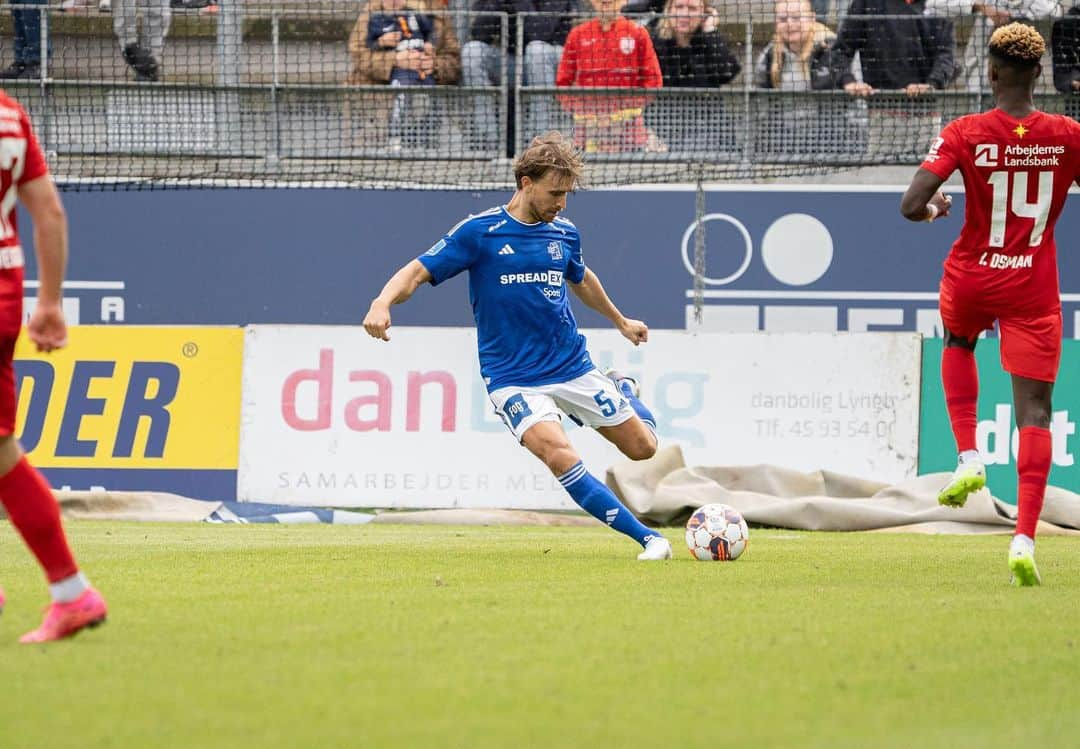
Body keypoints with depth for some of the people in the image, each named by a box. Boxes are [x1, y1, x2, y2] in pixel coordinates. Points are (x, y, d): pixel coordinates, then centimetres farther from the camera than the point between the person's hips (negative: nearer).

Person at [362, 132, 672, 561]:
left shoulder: (564, 234, 4)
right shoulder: (479, 232, -11)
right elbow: (418, 272, -12)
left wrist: (621, 322, 40)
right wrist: (383, 303, -32)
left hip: (573, 367, 4)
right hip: (513, 378, -4)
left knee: (642, 447, 8)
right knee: (559, 455, -28)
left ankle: (621, 390, 41)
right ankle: (648, 539, -22)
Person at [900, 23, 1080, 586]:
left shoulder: (964, 134, -12)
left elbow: (911, 206, -19)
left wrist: (933, 209, 4)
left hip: (971, 280, 0)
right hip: (1035, 287, 0)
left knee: (958, 342, 36)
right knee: (1034, 414, 0)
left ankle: (969, 457, 18)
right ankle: (1024, 538, -15)